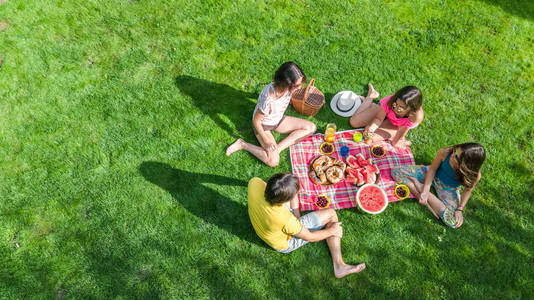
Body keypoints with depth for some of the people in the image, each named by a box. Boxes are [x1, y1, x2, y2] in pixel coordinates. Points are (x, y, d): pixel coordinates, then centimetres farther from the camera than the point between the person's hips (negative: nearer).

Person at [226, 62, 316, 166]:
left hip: (279, 120, 7)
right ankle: (243, 144, -3)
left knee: (311, 128, -7)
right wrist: (267, 141, -18)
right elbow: (256, 121, -25)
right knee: (273, 161, -22)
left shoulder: (288, 87, -21)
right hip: (263, 124, -7)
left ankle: (278, 147, -11)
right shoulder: (268, 99, -40)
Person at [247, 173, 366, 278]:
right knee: (330, 214, -1)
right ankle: (339, 266, 9)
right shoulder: (285, 220, -42)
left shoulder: (254, 183, -32)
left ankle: (296, 223, 23)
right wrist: (331, 231, -3)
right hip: (286, 244, -5)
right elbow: (309, 237, -21)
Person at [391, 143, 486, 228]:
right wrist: (425, 191, -21)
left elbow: (468, 190, -10)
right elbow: (432, 169, -15)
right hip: (434, 175, 1)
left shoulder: (475, 176, -32)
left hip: (449, 189, -1)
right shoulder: (444, 153, -33)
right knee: (396, 172, -15)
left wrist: (460, 209, -17)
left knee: (454, 222, -25)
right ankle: (424, 200, -16)